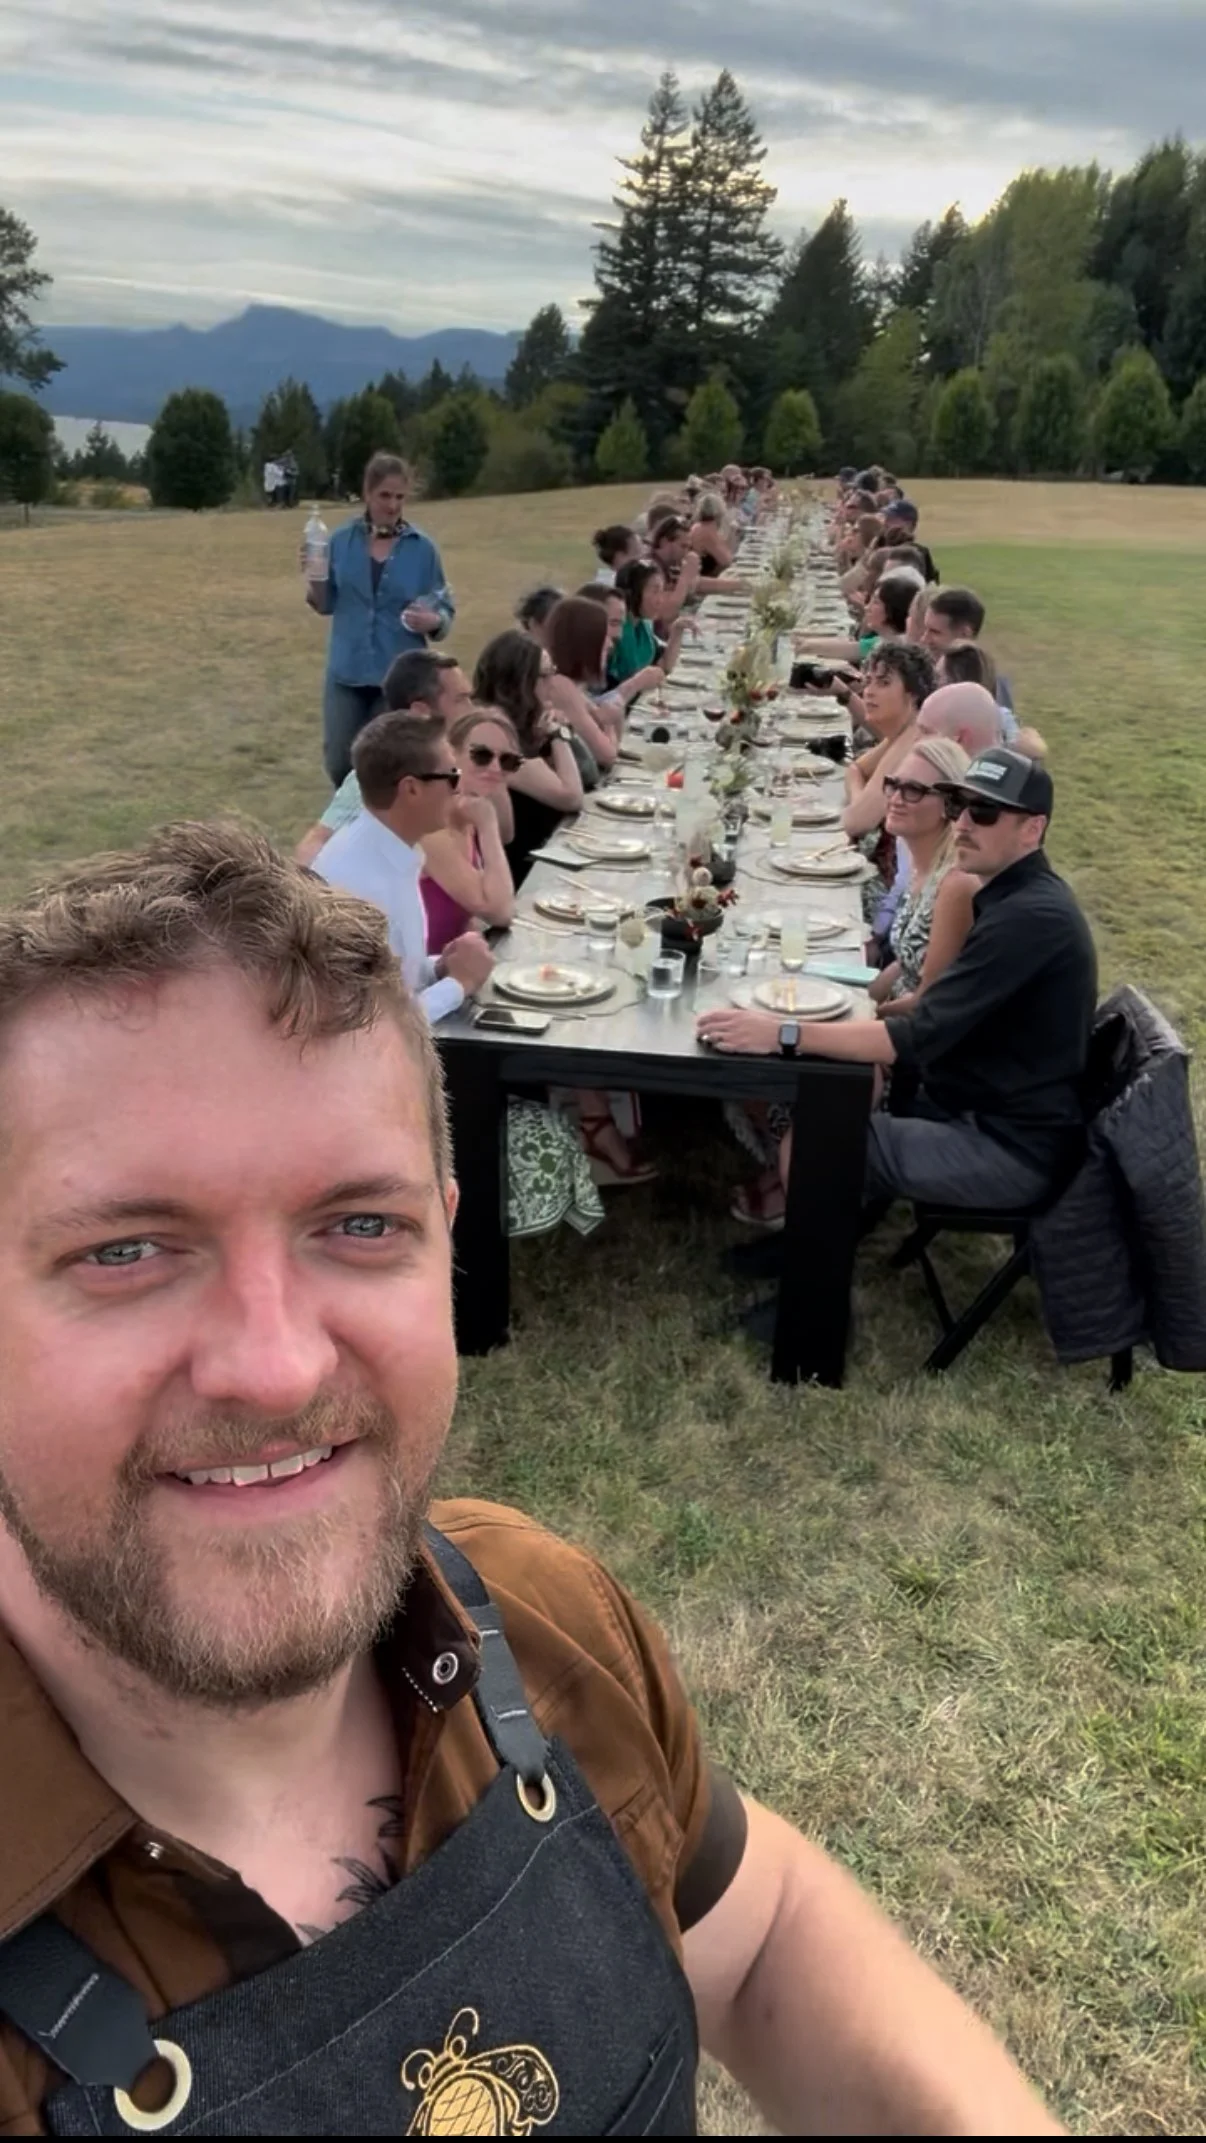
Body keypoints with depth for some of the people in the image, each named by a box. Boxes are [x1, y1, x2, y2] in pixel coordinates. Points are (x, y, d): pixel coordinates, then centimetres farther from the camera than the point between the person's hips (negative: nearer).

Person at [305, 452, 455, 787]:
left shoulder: (422, 548, -3)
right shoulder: (342, 540, 2)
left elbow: (446, 610, 1)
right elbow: (326, 605, 7)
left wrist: (433, 621, -21)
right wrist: (314, 581, -13)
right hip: (347, 673, 2)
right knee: (339, 763, 3)